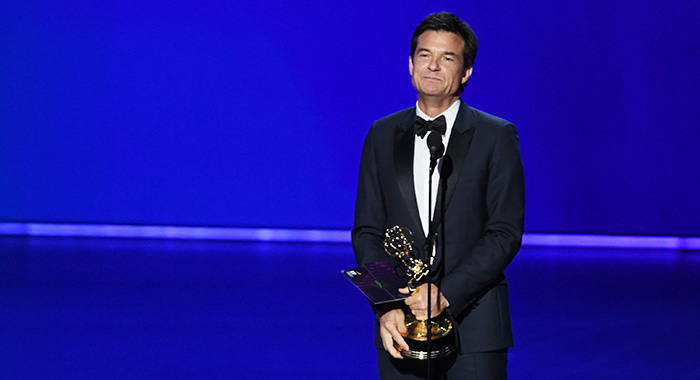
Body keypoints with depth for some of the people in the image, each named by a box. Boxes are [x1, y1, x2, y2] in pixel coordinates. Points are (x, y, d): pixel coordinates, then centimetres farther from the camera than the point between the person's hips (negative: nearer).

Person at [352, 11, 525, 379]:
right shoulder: (382, 135, 10)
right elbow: (367, 232, 8)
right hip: (400, 326, 2)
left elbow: (506, 233, -5)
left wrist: (446, 293, -15)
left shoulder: (497, 136, 1)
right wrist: (386, 306, -7)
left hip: (474, 329, -2)